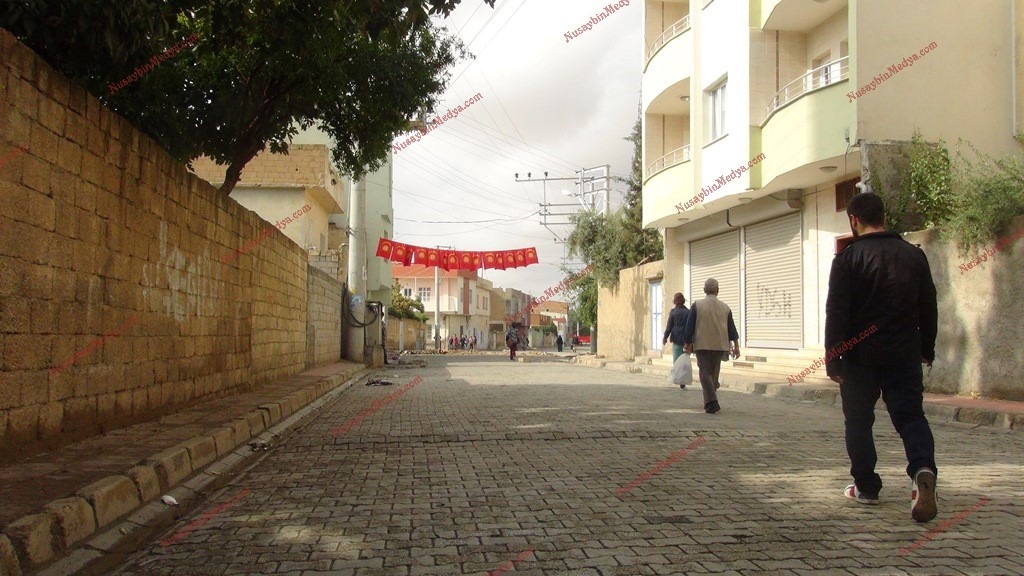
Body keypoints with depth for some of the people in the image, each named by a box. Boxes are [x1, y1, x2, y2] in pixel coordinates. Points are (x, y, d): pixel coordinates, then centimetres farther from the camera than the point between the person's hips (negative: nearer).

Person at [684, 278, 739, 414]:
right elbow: (732, 328, 9)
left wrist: (687, 343, 6)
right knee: (714, 374, 15)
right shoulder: (725, 307, 7)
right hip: (719, 345, 3)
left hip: (702, 345, -3)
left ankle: (712, 402, -21)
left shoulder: (697, 305, -3)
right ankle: (711, 402, 23)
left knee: (705, 374, -4)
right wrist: (736, 346, 13)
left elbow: (689, 326, -3)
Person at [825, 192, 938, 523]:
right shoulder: (913, 254, 6)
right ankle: (923, 468, -20)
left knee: (859, 421, 10)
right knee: (911, 415, 6)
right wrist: (927, 349, 21)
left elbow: (836, 312, -12)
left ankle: (866, 487, 15)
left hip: (860, 355, -3)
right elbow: (929, 307, 11)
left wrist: (832, 357, -8)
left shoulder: (848, 258, -9)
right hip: (904, 354, 3)